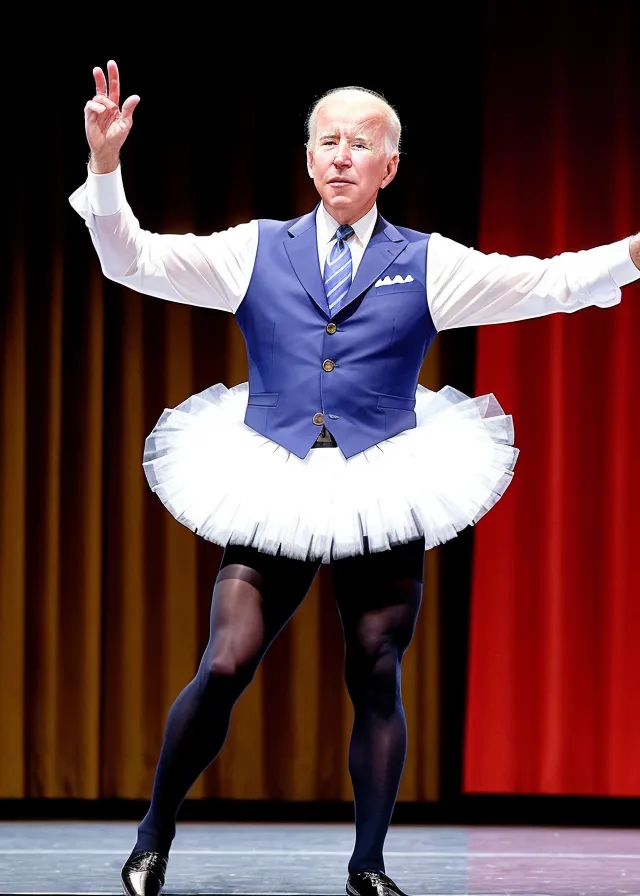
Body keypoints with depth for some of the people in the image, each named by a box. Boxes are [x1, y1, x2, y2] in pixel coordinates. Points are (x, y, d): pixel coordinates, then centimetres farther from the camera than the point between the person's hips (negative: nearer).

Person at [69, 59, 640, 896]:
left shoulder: (429, 264, 8)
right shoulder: (256, 251, 10)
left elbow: (549, 284, 4)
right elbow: (134, 260, 4)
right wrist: (105, 164, -9)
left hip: (384, 501, 0)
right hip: (273, 495, 0)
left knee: (376, 679, 1)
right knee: (224, 668, -6)